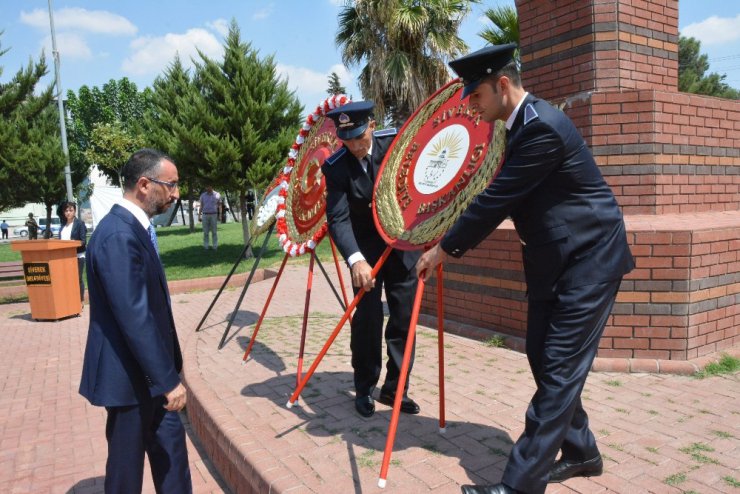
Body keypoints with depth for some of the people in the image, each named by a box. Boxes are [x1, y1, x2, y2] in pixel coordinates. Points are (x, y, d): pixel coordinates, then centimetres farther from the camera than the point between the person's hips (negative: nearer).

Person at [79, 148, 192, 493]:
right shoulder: (119, 236, -25)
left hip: (145, 369, 9)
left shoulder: (133, 227, 7)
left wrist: (167, 372, 17)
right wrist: (168, 380, -22)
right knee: (127, 460, 10)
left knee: (170, 443, 18)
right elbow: (134, 317, -28)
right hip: (129, 374, -9)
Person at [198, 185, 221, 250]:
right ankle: (206, 247, 7)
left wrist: (220, 215, -8)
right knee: (205, 232, 2)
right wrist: (199, 216, 2)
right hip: (205, 215, 2)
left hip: (214, 215, -2)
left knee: (214, 232, 0)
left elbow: (219, 206, 3)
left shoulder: (217, 195, 0)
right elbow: (201, 206, 9)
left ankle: (215, 247, 6)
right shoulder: (203, 195, 6)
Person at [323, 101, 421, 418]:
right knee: (367, 318, -5)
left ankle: (395, 388, 18)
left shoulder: (395, 142, -11)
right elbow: (338, 219, -27)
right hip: (367, 247, -2)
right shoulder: (335, 167, -17)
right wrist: (355, 259, -43)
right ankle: (364, 389, 15)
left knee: (404, 317, 4)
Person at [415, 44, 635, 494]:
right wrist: (458, 239, 12)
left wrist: (446, 248, -13)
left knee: (560, 370, -6)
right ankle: (581, 451, 31)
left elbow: (498, 197, -22)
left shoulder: (541, 126, -22)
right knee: (545, 358, 14)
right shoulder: (523, 124, 9)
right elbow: (503, 195, 16)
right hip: (554, 260, 10)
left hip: (588, 259, -10)